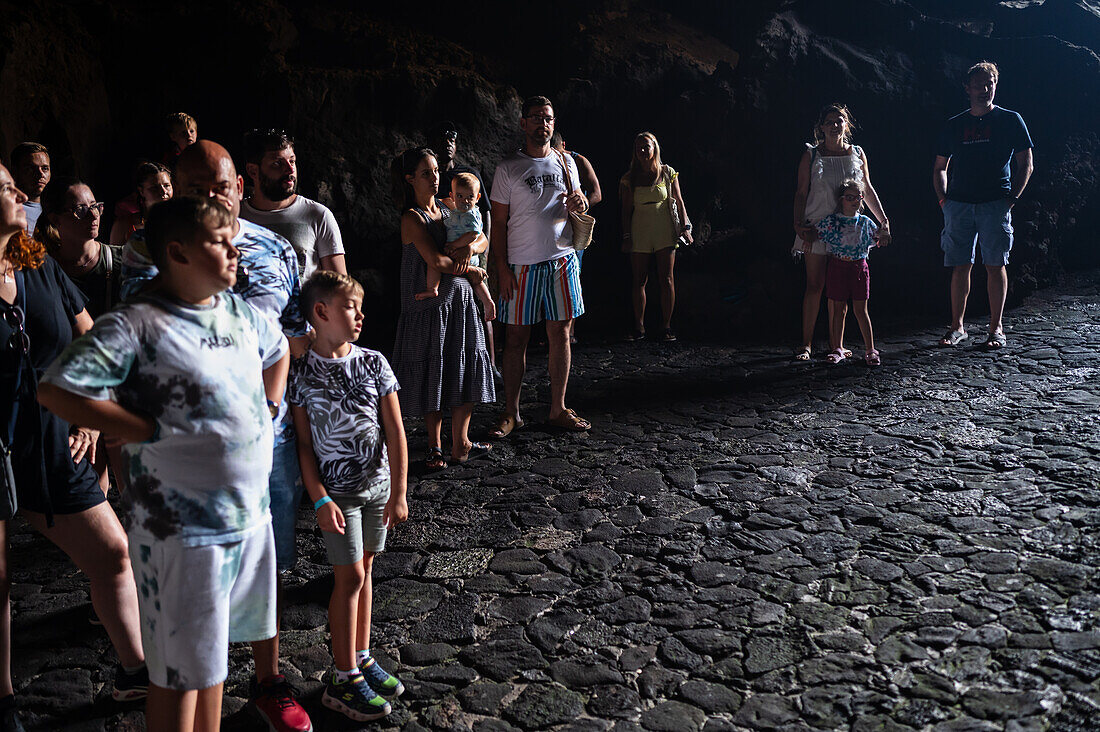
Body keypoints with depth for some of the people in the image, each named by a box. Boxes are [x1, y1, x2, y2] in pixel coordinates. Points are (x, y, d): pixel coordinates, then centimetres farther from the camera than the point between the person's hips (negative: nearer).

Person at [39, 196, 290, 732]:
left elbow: (278, 350, 28)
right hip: (182, 528, -7)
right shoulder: (137, 325, -16)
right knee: (181, 672, 7)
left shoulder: (238, 311, 7)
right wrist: (152, 431, -19)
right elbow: (55, 389, -22)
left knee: (210, 651, 22)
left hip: (251, 513, 7)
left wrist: (269, 409, 15)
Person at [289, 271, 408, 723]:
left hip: (379, 484, 3)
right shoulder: (302, 373, -8)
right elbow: (304, 444, -6)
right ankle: (344, 679, 9)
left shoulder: (373, 363, -2)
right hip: (337, 490, -3)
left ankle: (362, 657, 27)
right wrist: (319, 499, -13)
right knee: (350, 575, -2)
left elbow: (395, 433, -2)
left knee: (364, 570, 13)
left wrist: (398, 494, -5)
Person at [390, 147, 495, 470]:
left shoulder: (447, 211, 12)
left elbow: (483, 239, 12)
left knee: (465, 373, 7)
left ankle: (460, 444, 15)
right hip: (430, 307, -7)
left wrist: (469, 247, -10)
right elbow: (436, 261, -21)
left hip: (460, 302, 7)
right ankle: (435, 448, 12)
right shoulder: (412, 217, -10)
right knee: (432, 376, 1)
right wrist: (472, 270, -8)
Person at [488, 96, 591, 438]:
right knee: (516, 338, 1)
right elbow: (499, 221, -2)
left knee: (560, 335, 6)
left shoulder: (566, 163, 11)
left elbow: (576, 207, 20)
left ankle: (558, 409, 16)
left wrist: (580, 204, -5)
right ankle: (511, 412, 11)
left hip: (562, 260, 3)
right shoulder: (509, 167, 0)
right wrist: (502, 267, -10)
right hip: (522, 264, -3)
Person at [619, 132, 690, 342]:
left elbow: (679, 201, 7)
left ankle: (666, 327, -1)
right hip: (640, 234, 1)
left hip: (665, 232, -1)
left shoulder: (668, 173, 6)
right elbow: (626, 210, 7)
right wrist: (626, 236, 1)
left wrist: (685, 227, -1)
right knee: (638, 281, 1)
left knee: (666, 279, -5)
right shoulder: (630, 179, 6)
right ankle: (639, 327, 9)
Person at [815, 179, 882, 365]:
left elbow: (877, 239, 22)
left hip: (859, 267, 1)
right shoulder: (831, 221, -2)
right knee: (839, 309, 4)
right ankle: (837, 349, 14)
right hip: (838, 266, -1)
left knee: (861, 310, 2)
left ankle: (870, 349, 7)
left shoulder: (866, 223, 7)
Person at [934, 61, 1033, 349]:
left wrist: (1012, 197, -5)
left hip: (995, 203, -2)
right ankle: (957, 326, 10)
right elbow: (940, 168, 19)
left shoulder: (1011, 120, 7)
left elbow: (1025, 165, 6)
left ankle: (996, 328, 5)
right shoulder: (954, 125, 14)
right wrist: (943, 198, 5)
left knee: (995, 265, -2)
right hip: (958, 203, 2)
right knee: (960, 265, 2)